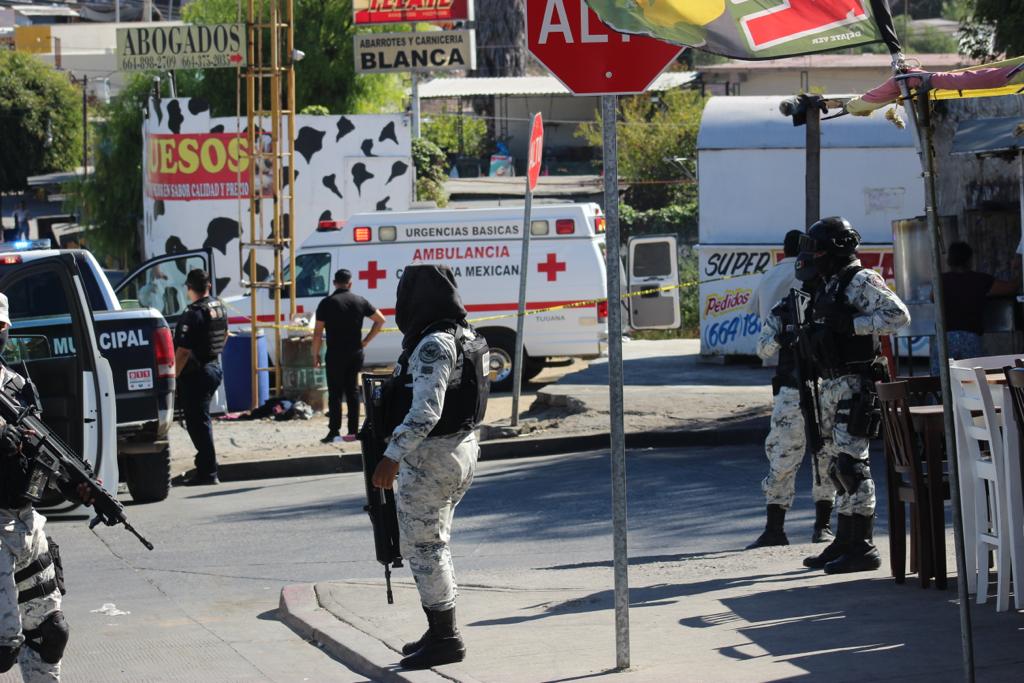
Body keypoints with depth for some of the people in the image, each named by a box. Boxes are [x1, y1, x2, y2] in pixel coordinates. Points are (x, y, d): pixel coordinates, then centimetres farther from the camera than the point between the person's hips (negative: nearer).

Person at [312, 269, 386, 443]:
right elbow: (380, 320, 10)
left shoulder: (327, 303, -7)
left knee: (335, 393, -2)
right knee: (353, 391, 9)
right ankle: (353, 431, 8)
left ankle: (334, 431, -6)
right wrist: (366, 341, 12)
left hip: (335, 355, -4)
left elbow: (318, 332, -7)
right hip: (356, 354, 4)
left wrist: (315, 354, 2)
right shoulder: (360, 302, 4)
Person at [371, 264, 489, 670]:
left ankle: (444, 638, -1)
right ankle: (441, 633, 25)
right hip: (462, 450, 10)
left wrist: (392, 455, -26)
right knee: (434, 544, 19)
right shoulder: (462, 336, 10)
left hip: (429, 455, -10)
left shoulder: (433, 344, -21)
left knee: (422, 546, -3)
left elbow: (426, 409, -27)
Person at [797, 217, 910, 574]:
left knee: (850, 461, -13)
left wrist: (852, 323, -23)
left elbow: (898, 315, -22)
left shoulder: (862, 281, -10)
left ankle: (863, 548, -13)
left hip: (855, 384, -10)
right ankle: (845, 542, 21)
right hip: (832, 384, 10)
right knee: (837, 463, 14)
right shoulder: (830, 286, 18)